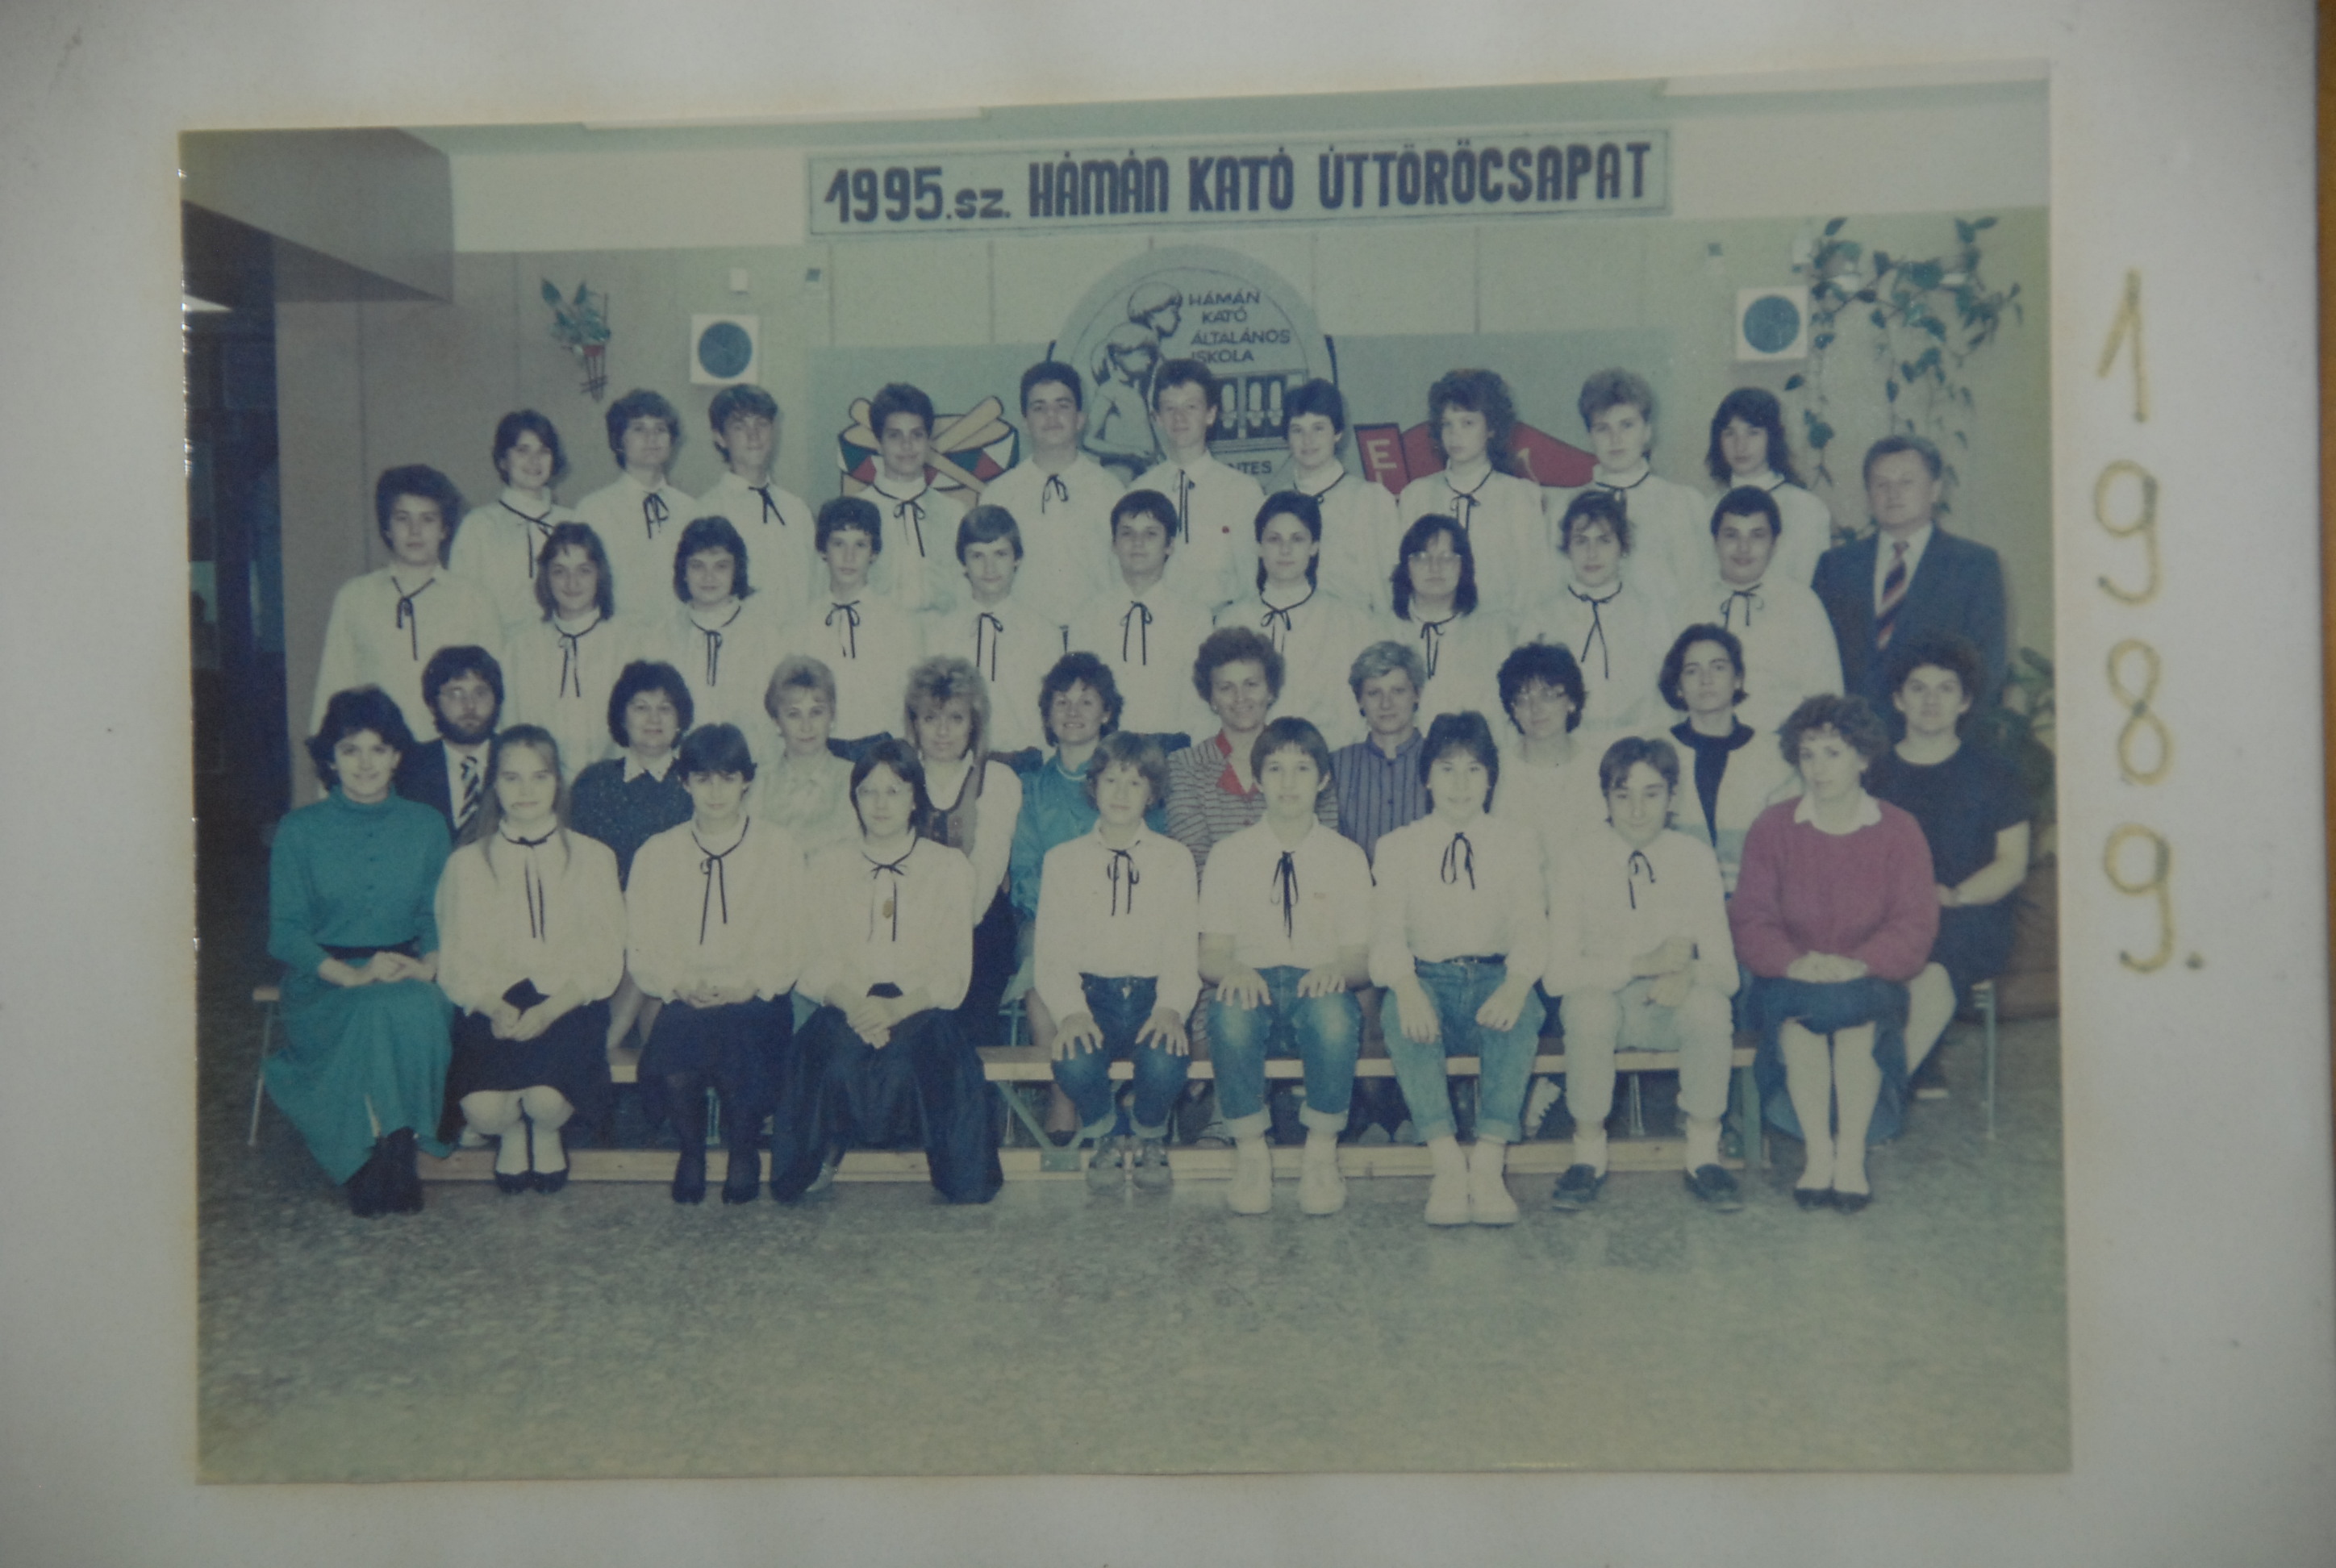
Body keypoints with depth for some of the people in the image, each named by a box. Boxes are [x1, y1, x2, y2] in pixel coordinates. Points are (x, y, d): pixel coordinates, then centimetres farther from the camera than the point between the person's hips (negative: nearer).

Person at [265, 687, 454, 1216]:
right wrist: (351, 974, -18)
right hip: (323, 982, -1)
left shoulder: (426, 826, 12)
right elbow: (284, 932, -1)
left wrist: (429, 962, -14)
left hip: (409, 978, 2)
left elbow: (440, 914, 9)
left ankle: (391, 1151, -22)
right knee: (377, 1012, -36)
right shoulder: (299, 831, 5)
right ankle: (392, 1154, -23)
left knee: (421, 1010, -35)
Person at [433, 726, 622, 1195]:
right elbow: (456, 963, 4)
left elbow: (604, 961, 2)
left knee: (547, 1099, -29)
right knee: (482, 1109, -27)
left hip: (567, 1006, -1)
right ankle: (512, 1133, 13)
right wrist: (496, 1008, -17)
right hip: (492, 1008, 1)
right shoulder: (468, 864, 12)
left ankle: (547, 1134, 11)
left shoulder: (592, 858, 10)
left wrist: (547, 1011, -15)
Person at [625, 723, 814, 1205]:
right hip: (682, 1003, 1)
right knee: (675, 1069, -29)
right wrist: (682, 982, -13)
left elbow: (794, 948, 2)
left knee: (739, 1062, -30)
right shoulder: (656, 855, 11)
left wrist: (750, 982, -14)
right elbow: (642, 952, 5)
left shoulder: (780, 851, 8)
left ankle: (744, 1152, 1)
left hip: (755, 1002, -1)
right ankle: (691, 1149, 2)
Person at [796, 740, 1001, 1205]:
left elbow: (953, 972, 1)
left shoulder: (950, 867, 11)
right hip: (847, 1007, 1)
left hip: (920, 1007, -1)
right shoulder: (827, 865, 15)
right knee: (845, 1052, -37)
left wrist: (898, 1008, -19)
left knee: (905, 1048, -38)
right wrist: (852, 1004, -18)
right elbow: (816, 962, 5)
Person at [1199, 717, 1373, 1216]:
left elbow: (1363, 958, 4)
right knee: (1230, 1012, -36)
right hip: (1253, 988, 0)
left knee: (1335, 1013, -37)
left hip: (1318, 992, 0)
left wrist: (1338, 969, -21)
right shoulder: (1229, 855, 9)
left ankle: (1321, 1155, -18)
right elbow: (1211, 952, 5)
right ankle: (1251, 1152, -18)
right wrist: (1232, 971, -20)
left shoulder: (1347, 857, 9)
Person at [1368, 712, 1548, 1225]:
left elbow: (1531, 928, 0)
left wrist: (1516, 984, -23)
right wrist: (1406, 987, -24)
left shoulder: (1517, 844, 12)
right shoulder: (1398, 847, 11)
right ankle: (1447, 1163, -38)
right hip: (1427, 978, 0)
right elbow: (1387, 930, -1)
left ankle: (1487, 1164, -38)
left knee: (1521, 1013, -35)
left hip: (1495, 978, 0)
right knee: (1401, 1016, -35)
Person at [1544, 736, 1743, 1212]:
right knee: (1588, 1004, -35)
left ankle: (1704, 1152, -14)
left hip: (1672, 1006, 1)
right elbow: (1557, 973, -13)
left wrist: (1687, 973, -29)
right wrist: (1640, 964, -26)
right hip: (1604, 999, -1)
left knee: (1709, 1004, -32)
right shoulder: (1580, 861, -5)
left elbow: (1725, 971, -4)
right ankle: (1588, 1152, -15)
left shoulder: (1696, 859, 0)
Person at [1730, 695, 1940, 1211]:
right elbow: (1750, 919, 0)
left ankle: (1851, 1154, -31)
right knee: (1796, 1016, -34)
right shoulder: (1771, 828, 9)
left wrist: (1857, 964, -22)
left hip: (1869, 980, 0)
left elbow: (1915, 924, -3)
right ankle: (1818, 1152, -29)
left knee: (1853, 1009, -35)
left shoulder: (1898, 831, 7)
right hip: (1789, 980, 1)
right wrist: (1793, 963, -21)